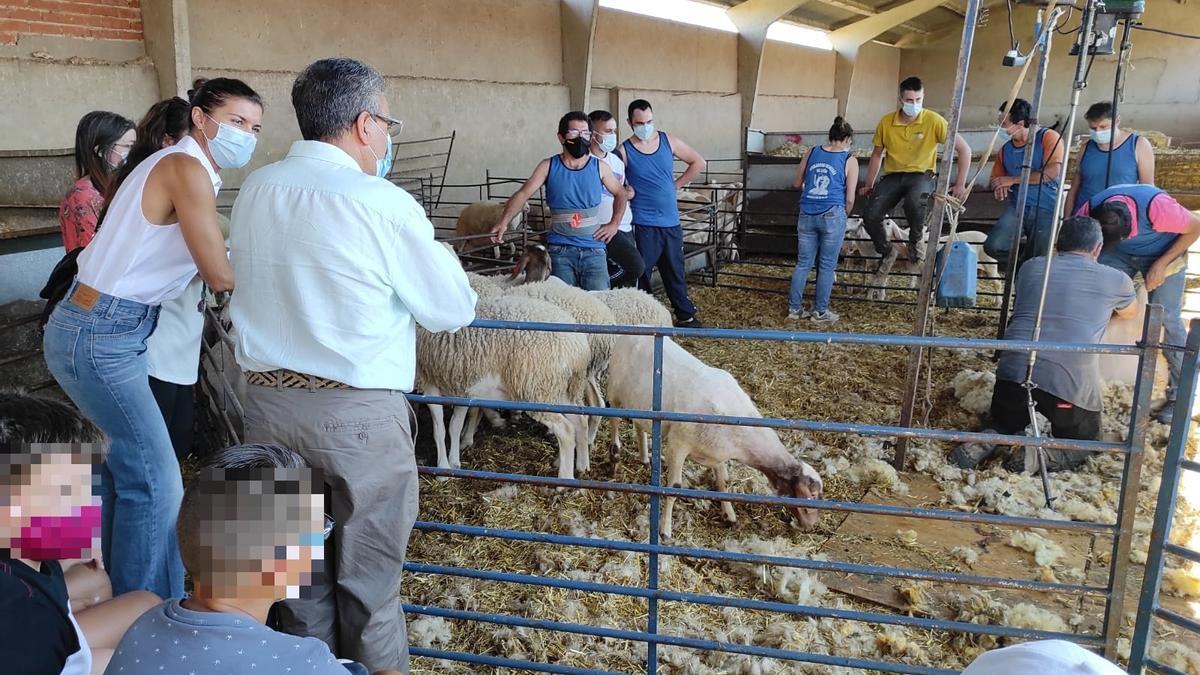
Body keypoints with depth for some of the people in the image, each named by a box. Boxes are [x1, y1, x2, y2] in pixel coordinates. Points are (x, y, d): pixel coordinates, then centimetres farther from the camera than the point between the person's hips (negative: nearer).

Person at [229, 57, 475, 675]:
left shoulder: (254, 189, 3)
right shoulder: (383, 205, -15)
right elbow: (454, 311, -8)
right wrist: (431, 253, 10)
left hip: (268, 400, 6)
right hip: (358, 411, -5)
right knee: (368, 577, 11)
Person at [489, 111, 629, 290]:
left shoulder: (600, 167, 6)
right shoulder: (549, 166, 3)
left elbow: (620, 194, 19)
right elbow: (523, 194, -7)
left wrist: (614, 224, 6)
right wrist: (504, 222, -21)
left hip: (593, 250, 1)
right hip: (559, 250, -1)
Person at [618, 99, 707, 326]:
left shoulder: (668, 141, 5)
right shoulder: (623, 151, -7)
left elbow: (699, 163, 13)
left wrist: (677, 184, 9)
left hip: (671, 221, 4)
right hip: (643, 224, -4)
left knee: (676, 271, 14)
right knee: (641, 274, -1)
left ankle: (685, 315, 26)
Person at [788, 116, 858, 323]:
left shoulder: (812, 152, 9)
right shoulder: (849, 160, 1)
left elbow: (797, 184, 17)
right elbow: (849, 199, 1)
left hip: (807, 215, 4)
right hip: (832, 216, -3)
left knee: (803, 263, 11)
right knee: (827, 266, 7)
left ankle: (794, 308, 16)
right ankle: (820, 312, 14)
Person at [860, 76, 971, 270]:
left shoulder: (934, 121, -10)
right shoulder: (886, 122, -1)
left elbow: (964, 149, -5)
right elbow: (877, 154, 14)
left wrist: (960, 184, -9)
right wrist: (869, 185, 12)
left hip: (921, 175, -3)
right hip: (893, 176, 3)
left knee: (914, 203, -37)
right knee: (870, 217, -18)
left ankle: (916, 239, -4)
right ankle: (887, 251, 13)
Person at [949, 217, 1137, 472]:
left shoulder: (1031, 268, 15)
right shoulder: (1115, 281, 11)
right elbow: (1129, 312, 35)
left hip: (1014, 372, 2)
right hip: (1072, 384, -2)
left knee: (1004, 425, 30)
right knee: (1083, 444, 25)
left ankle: (983, 443, -2)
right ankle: (1042, 455, -6)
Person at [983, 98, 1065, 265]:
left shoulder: (1048, 137, -3)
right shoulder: (1005, 148, 13)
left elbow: (1052, 172, -17)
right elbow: (996, 179, 23)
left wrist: (1013, 179, -12)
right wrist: (998, 187, -3)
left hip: (1046, 211, -4)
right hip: (1017, 207, 4)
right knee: (994, 247, -21)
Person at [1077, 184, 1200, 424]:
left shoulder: (1157, 206, -38)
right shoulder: (1090, 210, -29)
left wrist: (1162, 264, -24)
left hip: (1164, 254, -3)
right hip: (1121, 254, 3)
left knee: (1167, 320, -12)